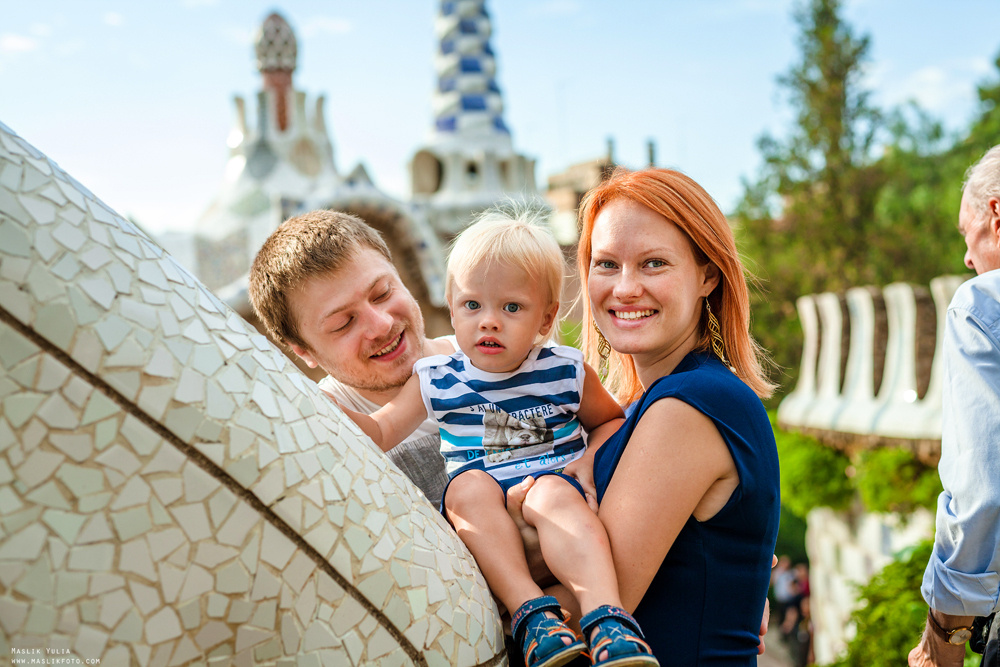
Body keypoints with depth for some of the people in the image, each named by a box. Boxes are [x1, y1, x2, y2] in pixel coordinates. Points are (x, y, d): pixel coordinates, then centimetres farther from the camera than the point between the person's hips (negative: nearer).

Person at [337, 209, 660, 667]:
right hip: (484, 525, 2)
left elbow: (611, 421, 20)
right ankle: (530, 610, -39)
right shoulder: (435, 379, 7)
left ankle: (604, 615, -48)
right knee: (469, 487, -32)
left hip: (554, 482, -1)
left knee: (553, 493, -35)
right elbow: (381, 433, 7)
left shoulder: (566, 372, 5)